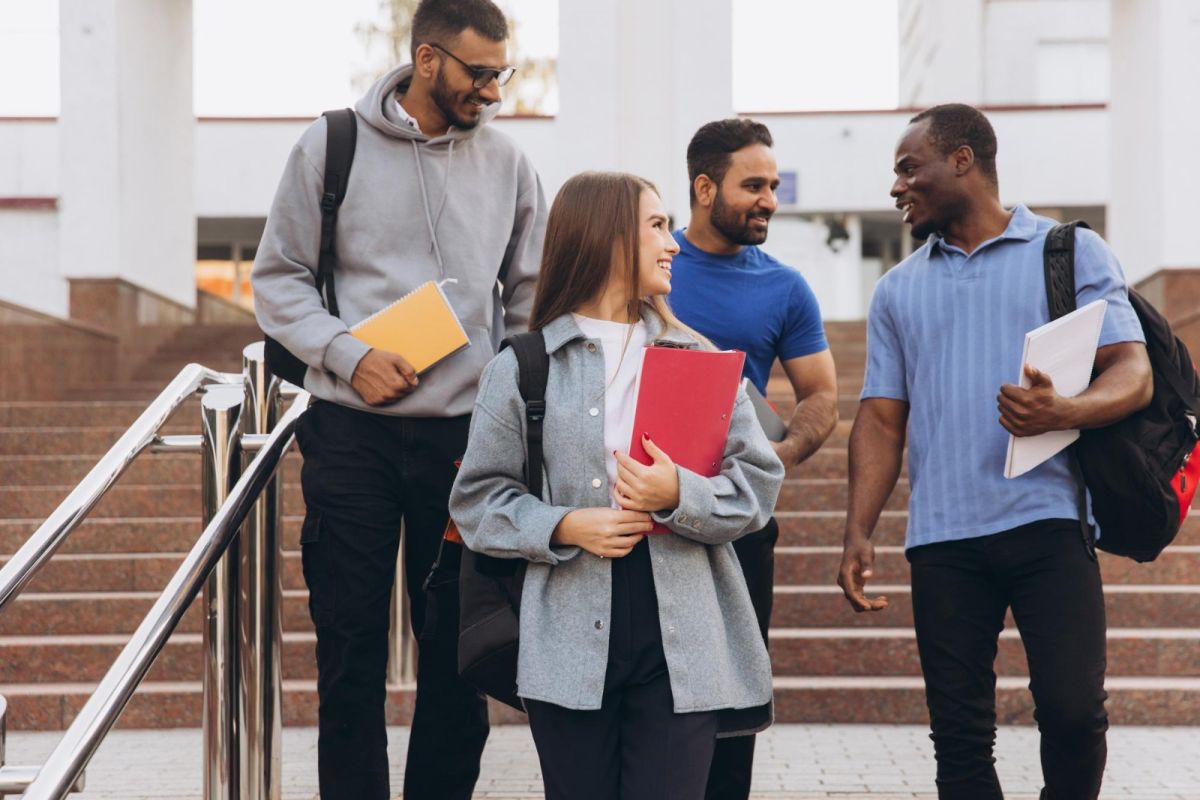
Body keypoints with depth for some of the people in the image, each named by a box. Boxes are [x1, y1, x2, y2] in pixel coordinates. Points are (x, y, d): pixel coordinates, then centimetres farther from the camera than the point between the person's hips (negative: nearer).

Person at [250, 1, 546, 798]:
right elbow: (278, 281, 2)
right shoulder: (333, 146, -1)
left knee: (459, 646, 6)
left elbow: (530, 299, 13)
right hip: (352, 434, -2)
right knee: (351, 647, 3)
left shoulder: (506, 161, 5)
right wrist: (348, 355, -13)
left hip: (466, 434, 2)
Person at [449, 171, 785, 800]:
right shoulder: (521, 369, 5)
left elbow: (758, 482, 5)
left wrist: (680, 496, -14)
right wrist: (566, 526, -12)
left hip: (682, 646, 1)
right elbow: (477, 500, 4)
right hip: (570, 647, -1)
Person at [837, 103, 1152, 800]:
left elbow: (1134, 373, -1)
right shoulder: (899, 290, 19)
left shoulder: (1072, 253, 8)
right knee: (959, 735, 1)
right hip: (943, 538, 3)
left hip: (1048, 519, -3)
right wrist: (859, 533, 1)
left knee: (1073, 707, -13)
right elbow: (882, 420, 15)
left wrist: (1063, 413, -23)